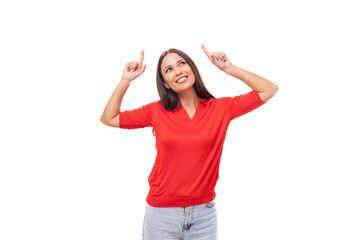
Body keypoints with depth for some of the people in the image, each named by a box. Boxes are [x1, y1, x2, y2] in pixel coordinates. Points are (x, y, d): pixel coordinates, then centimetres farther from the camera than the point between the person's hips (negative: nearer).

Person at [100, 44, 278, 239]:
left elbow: (269, 90, 0)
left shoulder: (220, 108, -2)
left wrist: (229, 68, -6)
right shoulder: (157, 111, -2)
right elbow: (108, 119, 4)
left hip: (204, 212, 1)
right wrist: (126, 80, -4)